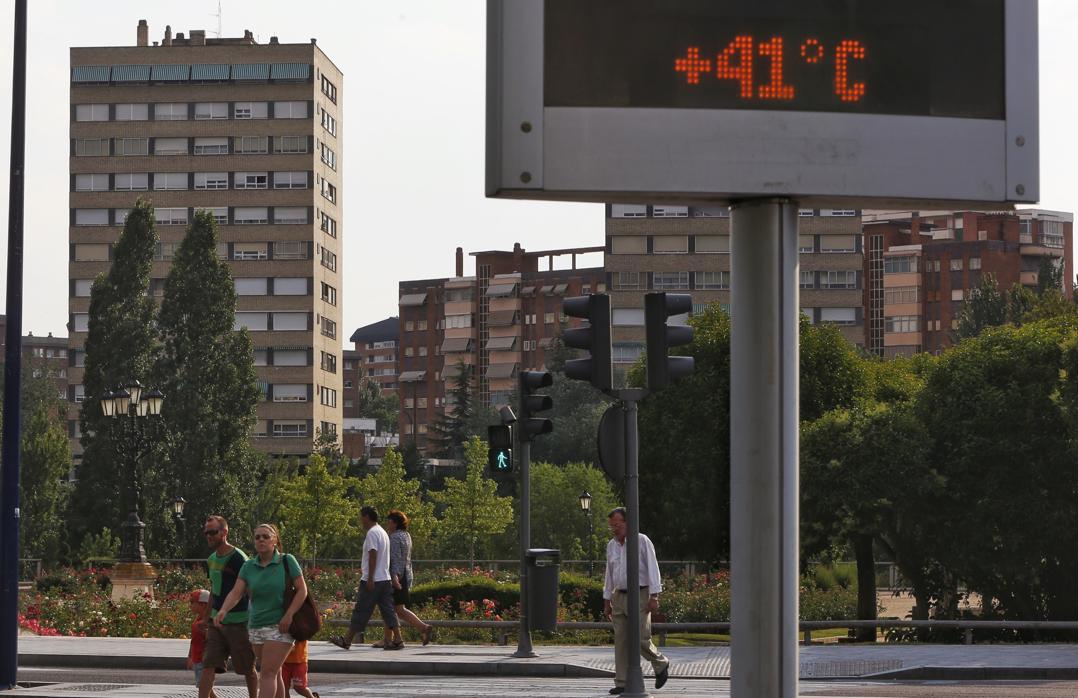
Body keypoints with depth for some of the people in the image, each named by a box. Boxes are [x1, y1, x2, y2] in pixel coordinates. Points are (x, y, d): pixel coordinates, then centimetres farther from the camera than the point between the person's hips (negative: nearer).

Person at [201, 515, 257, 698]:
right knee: (208, 665, -3)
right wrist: (206, 618, 22)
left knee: (248, 668, 5)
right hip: (217, 622, 7)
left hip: (238, 622, -7)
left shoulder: (237, 558, -13)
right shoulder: (212, 560, 11)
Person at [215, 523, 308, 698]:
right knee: (274, 673, 13)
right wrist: (223, 611, -22)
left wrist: (289, 615, -15)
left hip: (280, 626, -5)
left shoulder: (287, 562, -5)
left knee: (268, 672, -13)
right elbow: (236, 593, -3)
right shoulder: (248, 566, 6)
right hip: (256, 625, 5)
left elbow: (302, 590, -5)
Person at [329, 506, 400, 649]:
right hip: (385, 578, 9)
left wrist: (369, 578, -21)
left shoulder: (372, 533, -12)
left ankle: (347, 640, 4)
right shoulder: (382, 532, 18)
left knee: (361, 611, -2)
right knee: (388, 610, 5)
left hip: (373, 580, -9)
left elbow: (373, 556, -19)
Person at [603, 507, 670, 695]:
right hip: (619, 597, 6)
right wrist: (607, 601, 17)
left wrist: (654, 596, -15)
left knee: (641, 639, -10)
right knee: (620, 641, 1)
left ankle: (661, 665, 16)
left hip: (639, 595, -6)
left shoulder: (642, 541, -4)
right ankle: (621, 683, 2)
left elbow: (652, 568, -8)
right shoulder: (611, 545, 13)